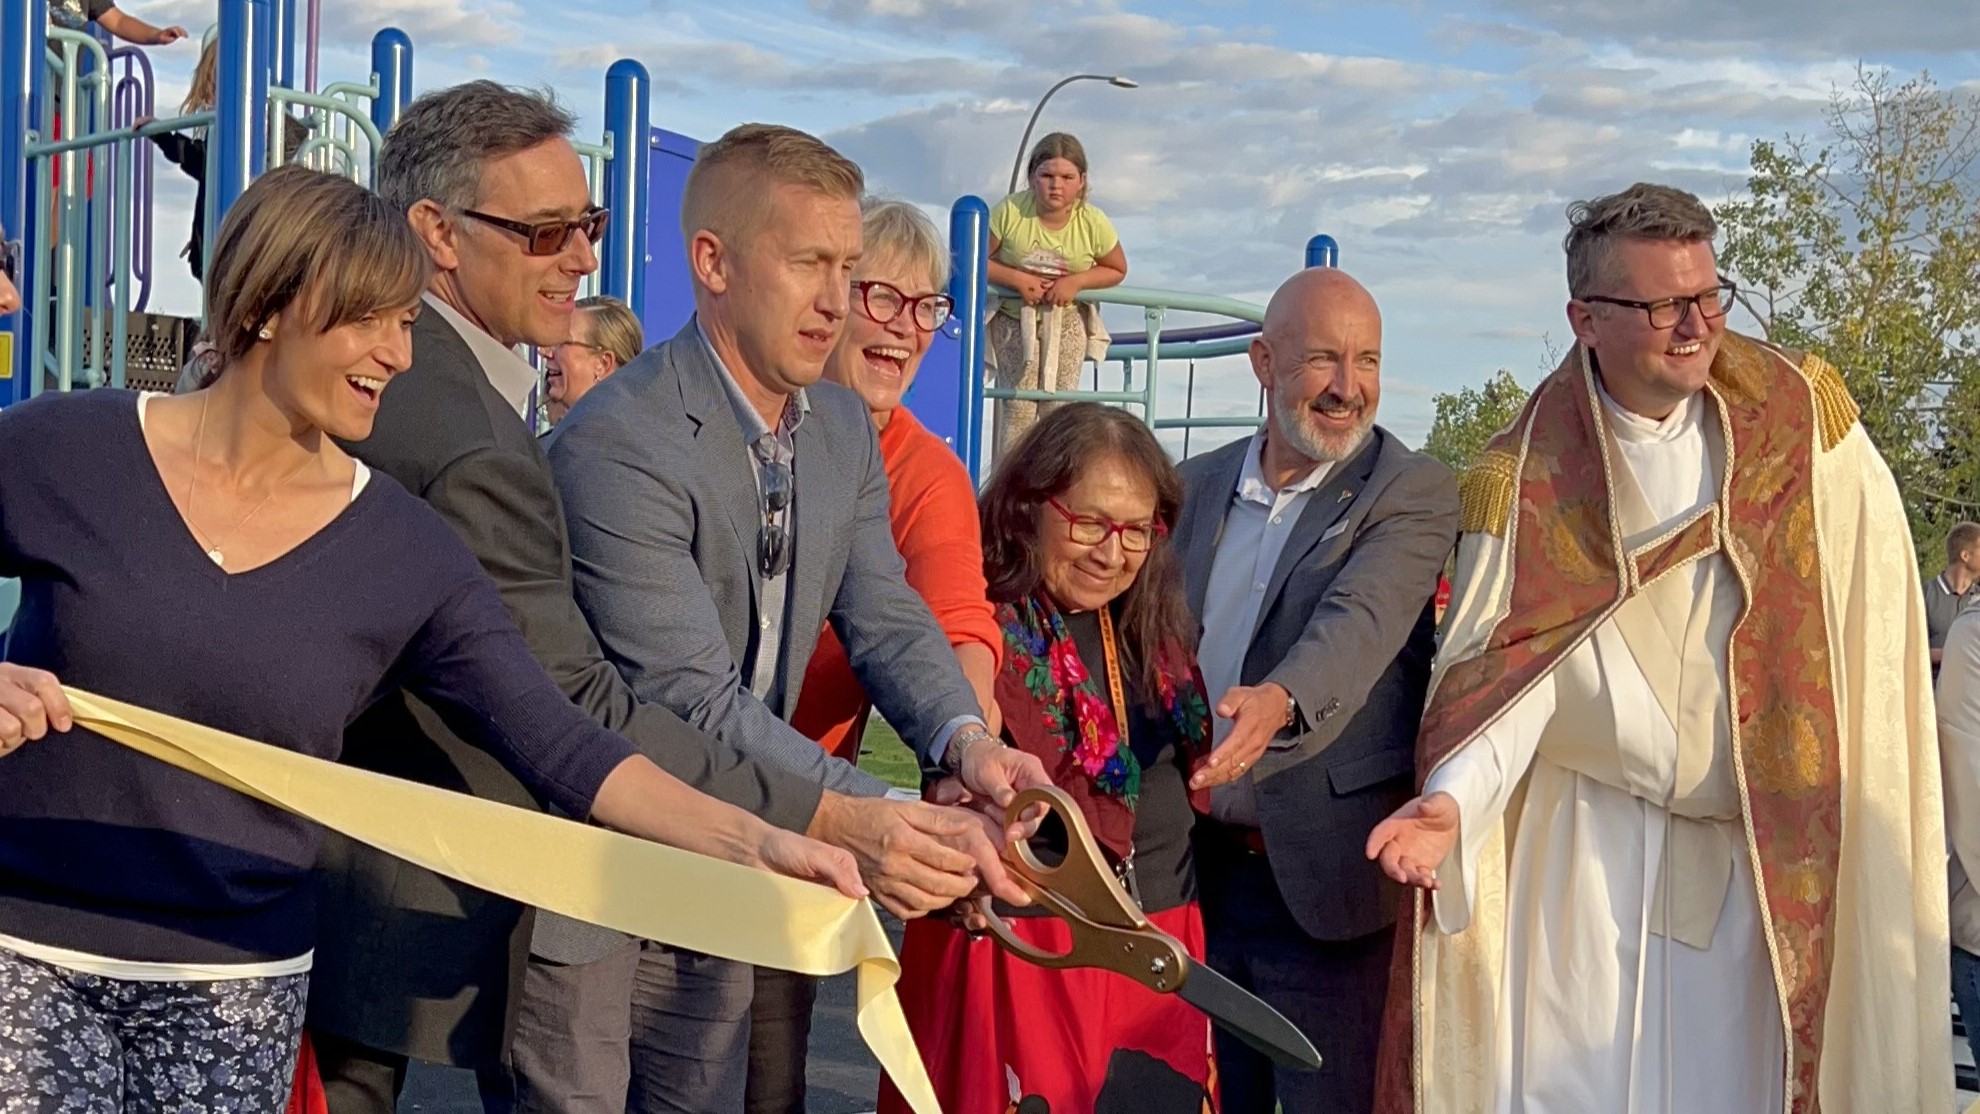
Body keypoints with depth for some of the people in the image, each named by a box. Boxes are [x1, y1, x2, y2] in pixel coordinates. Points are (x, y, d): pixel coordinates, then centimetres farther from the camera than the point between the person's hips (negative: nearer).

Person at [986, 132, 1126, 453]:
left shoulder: (1093, 222, -16)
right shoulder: (1010, 211, -22)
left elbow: (1117, 270, 0)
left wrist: (1076, 281, -17)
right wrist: (1017, 278, -24)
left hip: (1068, 319, 2)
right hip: (1014, 317, -2)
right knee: (1018, 407, -6)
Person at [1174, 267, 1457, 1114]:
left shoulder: (1414, 493, -7)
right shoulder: (1194, 487, 8)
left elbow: (1360, 622, -25)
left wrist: (1280, 703, -45)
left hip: (1325, 880, -5)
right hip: (1194, 873, 5)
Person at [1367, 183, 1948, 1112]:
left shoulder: (1805, 422, 0)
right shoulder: (1527, 478, -5)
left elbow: (1870, 606, 1)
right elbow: (1510, 669, -10)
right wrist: (1451, 800, -28)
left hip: (1768, 852, 1)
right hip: (1588, 848, -1)